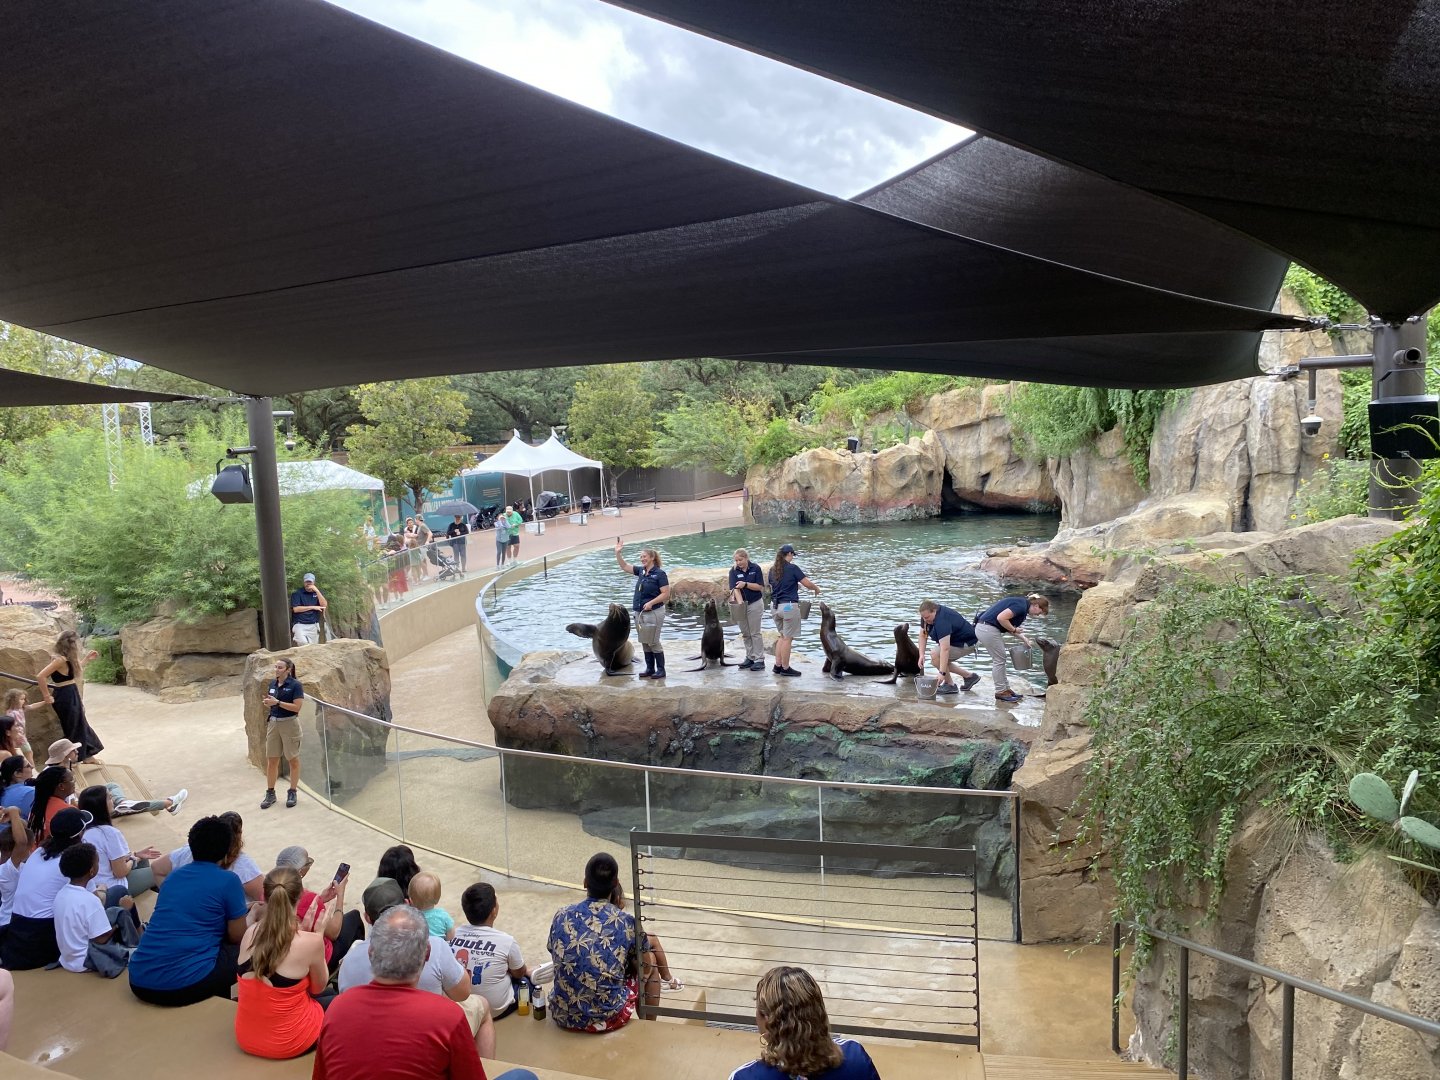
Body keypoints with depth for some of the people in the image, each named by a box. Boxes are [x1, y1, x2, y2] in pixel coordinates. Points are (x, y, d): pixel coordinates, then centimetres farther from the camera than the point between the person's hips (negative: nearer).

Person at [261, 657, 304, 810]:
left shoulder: (295, 685, -13)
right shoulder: (273, 683, 6)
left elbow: (296, 707, -18)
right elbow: (273, 703, 16)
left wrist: (277, 702, -23)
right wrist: (267, 702, -6)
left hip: (289, 724, -6)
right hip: (273, 723, 6)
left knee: (293, 760, 6)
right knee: (271, 760, 8)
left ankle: (292, 793, 16)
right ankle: (270, 793, 18)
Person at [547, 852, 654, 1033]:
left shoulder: (561, 917, -3)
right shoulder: (627, 922, -11)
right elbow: (644, 971, 2)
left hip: (563, 1016, 3)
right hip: (608, 1019, -3)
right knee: (651, 969, 23)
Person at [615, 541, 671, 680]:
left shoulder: (660, 574, -12)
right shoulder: (641, 571, 9)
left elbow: (666, 594, -15)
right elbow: (624, 566, 16)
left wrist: (651, 602, -23)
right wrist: (617, 553, 4)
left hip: (653, 613, -7)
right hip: (639, 613, 7)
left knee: (653, 642, -2)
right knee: (645, 643, 12)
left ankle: (661, 670, 8)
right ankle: (650, 669, 21)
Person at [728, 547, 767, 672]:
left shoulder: (755, 569, -8)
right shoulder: (733, 571, -5)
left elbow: (760, 587, -9)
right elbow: (735, 588, -15)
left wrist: (745, 584, -22)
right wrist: (740, 602, -29)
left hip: (755, 603, -3)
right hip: (741, 605, 3)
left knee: (755, 633, -3)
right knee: (746, 633, 9)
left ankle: (760, 660, 0)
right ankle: (750, 658, 16)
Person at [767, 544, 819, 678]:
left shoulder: (772, 570, 8)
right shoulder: (792, 568, -11)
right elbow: (808, 583, -10)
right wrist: (817, 589, 10)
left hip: (775, 606, 7)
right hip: (789, 606, -7)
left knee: (783, 636, 19)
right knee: (788, 638, 2)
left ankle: (778, 666, 18)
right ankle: (785, 668, 7)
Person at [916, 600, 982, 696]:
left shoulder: (942, 620, -35)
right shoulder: (927, 615, -8)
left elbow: (945, 649, -41)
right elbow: (923, 635, 2)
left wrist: (942, 673, -43)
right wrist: (922, 655, -11)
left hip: (967, 643, -10)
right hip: (954, 640, 10)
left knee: (935, 656, -21)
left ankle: (950, 685, -7)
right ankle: (969, 676, 17)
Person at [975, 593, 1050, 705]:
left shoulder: (1022, 603, 16)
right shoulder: (1021, 606, -15)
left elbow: (1009, 627, 23)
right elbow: (1001, 618, -25)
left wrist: (1025, 640, 19)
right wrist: (1014, 629, -10)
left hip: (983, 628, 10)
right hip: (988, 629, -10)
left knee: (999, 660, 16)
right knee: (999, 660, 0)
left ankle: (1005, 688, 23)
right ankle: (1000, 692, 9)